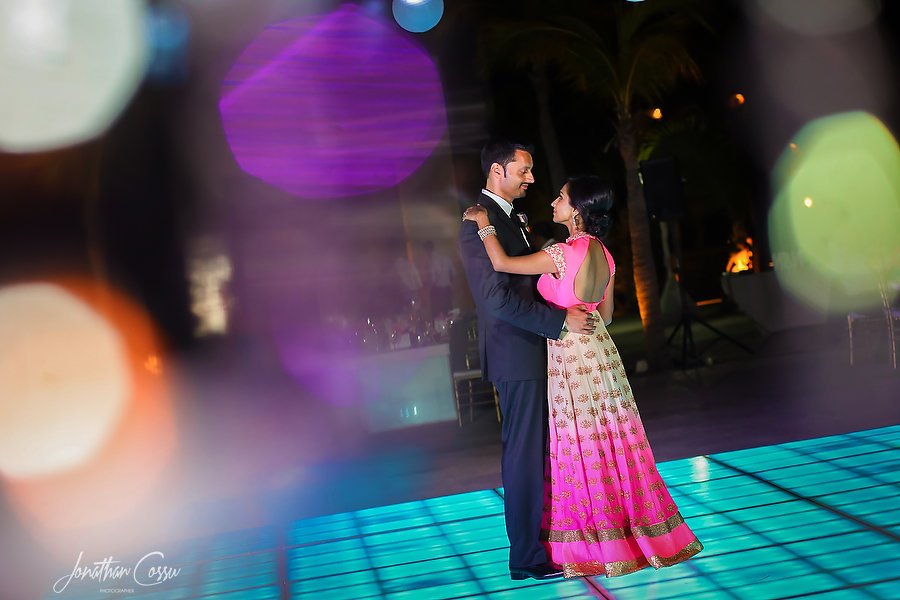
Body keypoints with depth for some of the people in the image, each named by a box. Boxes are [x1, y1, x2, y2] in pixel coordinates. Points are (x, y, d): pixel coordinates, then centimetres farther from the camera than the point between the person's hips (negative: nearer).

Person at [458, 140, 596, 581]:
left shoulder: (504, 216, 16)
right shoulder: (479, 223, -17)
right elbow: (498, 299, -24)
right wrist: (561, 319, -20)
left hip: (528, 351, 10)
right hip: (515, 354, -10)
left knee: (535, 451, 15)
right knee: (524, 454, -3)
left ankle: (537, 536, 25)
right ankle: (527, 557, 7)